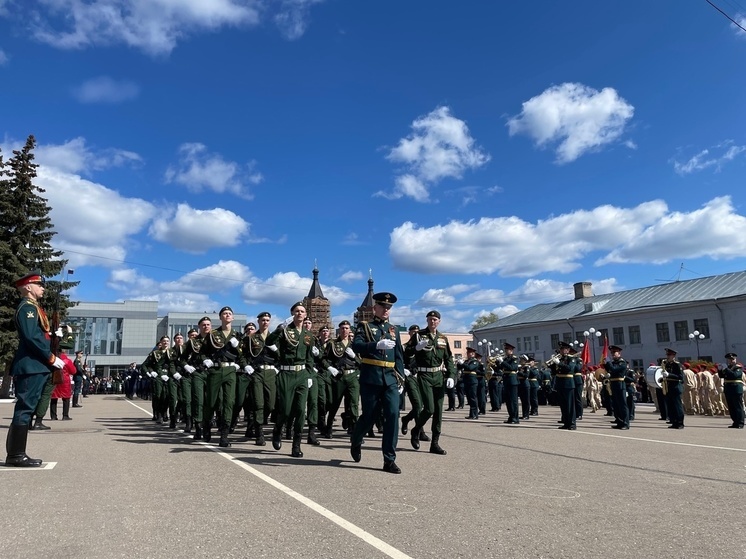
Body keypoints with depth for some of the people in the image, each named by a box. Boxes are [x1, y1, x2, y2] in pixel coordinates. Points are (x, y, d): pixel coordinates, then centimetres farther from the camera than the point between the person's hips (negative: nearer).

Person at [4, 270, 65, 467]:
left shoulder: (32, 308, 21)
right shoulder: (27, 307, -10)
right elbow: (31, 337, -20)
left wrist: (54, 335, 6)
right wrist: (52, 358, -17)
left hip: (34, 366, 10)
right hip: (31, 366, -10)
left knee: (24, 409, 11)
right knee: (25, 409, -7)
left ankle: (15, 454, 16)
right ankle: (16, 455, -3)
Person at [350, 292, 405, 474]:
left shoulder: (394, 329, 17)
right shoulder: (364, 326, 3)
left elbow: (399, 356, 17)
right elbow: (356, 346, -14)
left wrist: (400, 377, 7)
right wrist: (377, 345, -29)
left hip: (390, 379, 4)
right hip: (370, 378, -3)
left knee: (393, 415, -8)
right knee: (369, 416, 3)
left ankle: (389, 460, -1)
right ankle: (355, 442, 34)